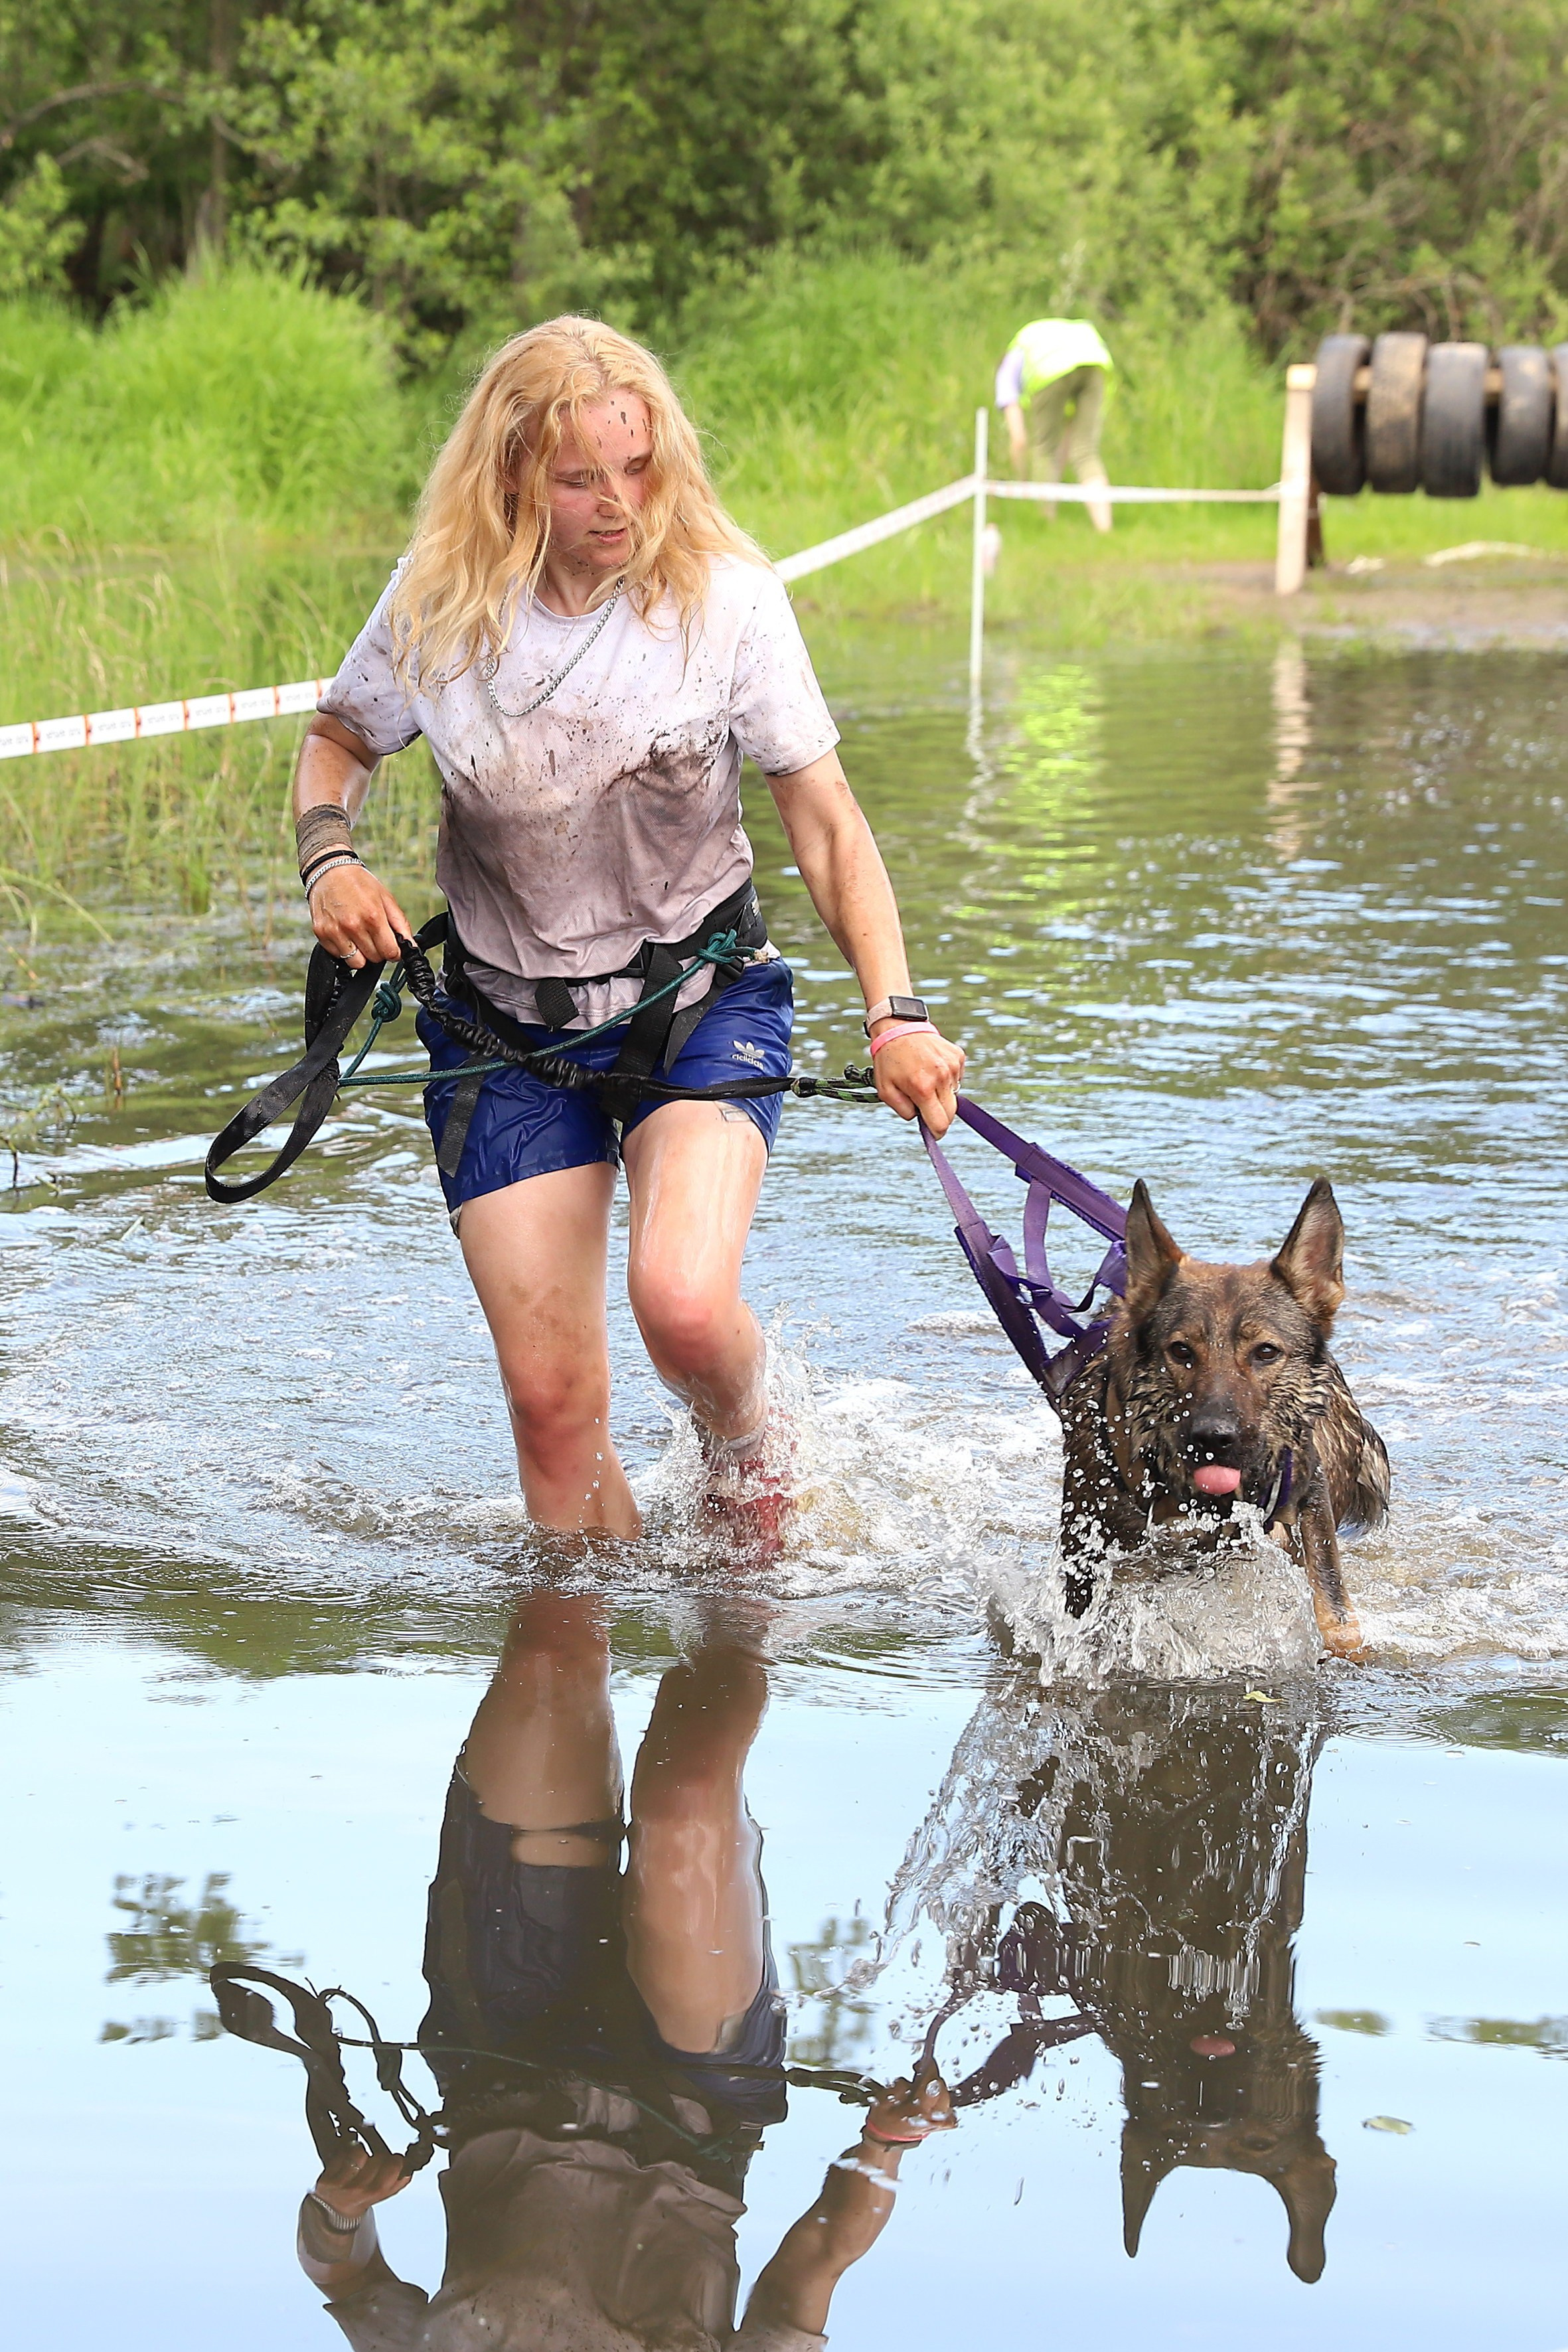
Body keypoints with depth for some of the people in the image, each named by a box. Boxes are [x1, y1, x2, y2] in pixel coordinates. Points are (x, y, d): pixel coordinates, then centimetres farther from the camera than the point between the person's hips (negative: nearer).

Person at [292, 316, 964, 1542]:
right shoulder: (439, 609, -9)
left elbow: (829, 827, -11)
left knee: (684, 1304, -26)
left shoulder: (727, 600, -13)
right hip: (506, 1025, 2)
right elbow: (339, 739, 12)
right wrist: (328, 855, -9)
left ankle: (744, 1446, 9)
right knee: (552, 1397, -4)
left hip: (703, 995, -2)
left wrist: (897, 1014, -22)